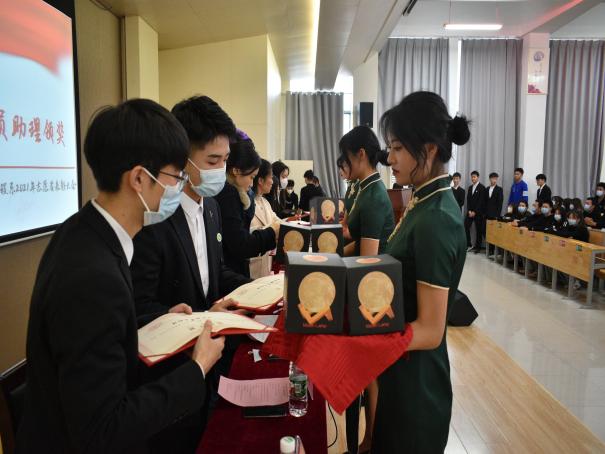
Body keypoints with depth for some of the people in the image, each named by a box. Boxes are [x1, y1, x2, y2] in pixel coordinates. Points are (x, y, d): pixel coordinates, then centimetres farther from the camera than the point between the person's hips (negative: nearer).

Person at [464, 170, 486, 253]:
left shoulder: (482, 187, -6)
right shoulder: (470, 187, 14)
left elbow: (481, 201, -12)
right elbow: (468, 200, 11)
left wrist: (475, 212, -14)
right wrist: (469, 211, -3)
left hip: (478, 212, -5)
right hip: (470, 212, 5)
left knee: (479, 230, 1)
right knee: (466, 227, -4)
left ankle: (477, 247, 10)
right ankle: (468, 245, 4)